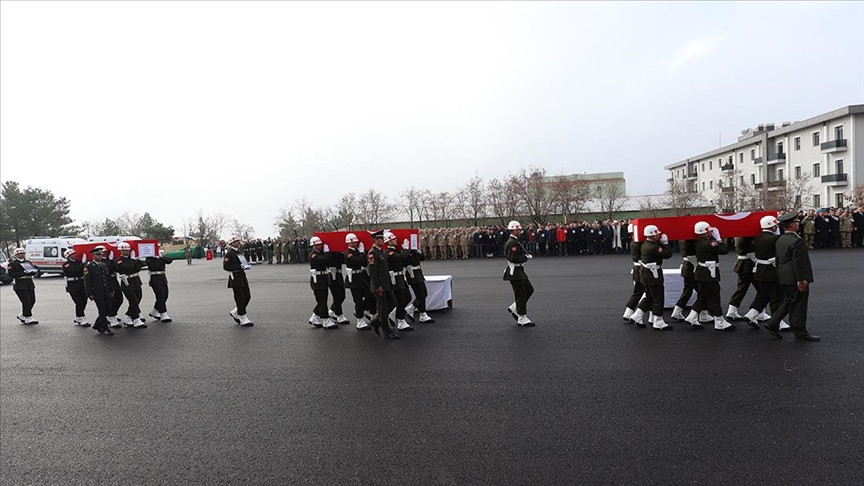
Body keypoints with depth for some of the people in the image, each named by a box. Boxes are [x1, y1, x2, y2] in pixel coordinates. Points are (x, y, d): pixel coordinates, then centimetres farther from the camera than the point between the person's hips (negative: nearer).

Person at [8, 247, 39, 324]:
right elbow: (11, 274, -12)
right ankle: (28, 318, -2)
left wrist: (34, 271, -7)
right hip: (20, 286, -6)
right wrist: (23, 273, -21)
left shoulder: (28, 262, 17)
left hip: (30, 284, 6)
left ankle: (22, 315, 24)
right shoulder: (12, 264, -1)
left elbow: (35, 270, 16)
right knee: (26, 302, -10)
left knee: (32, 301, 7)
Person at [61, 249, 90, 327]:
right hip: (73, 286, -6)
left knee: (83, 301, 7)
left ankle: (77, 319, 23)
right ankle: (82, 320, -3)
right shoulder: (66, 265, -3)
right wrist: (83, 264, -22)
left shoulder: (79, 262, 14)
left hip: (82, 285, 6)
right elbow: (75, 271, -19)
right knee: (79, 302, -9)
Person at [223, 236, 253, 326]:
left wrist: (247, 265, 7)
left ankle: (235, 312, 27)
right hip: (235, 277, -9)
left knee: (248, 296, 9)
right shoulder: (229, 254, -10)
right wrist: (240, 266, -20)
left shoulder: (240, 252, 17)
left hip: (242, 276, 9)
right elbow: (226, 267, -18)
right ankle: (243, 320, 3)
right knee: (240, 298, -4)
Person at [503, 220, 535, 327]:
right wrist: (527, 257, -16)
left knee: (529, 289, 15)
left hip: (519, 272, 11)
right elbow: (513, 258, -27)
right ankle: (522, 319, 6)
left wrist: (526, 255, 10)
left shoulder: (514, 241, 15)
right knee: (521, 295, -3)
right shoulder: (512, 242, -19)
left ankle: (514, 308, 22)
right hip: (515, 273, -11)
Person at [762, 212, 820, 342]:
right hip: (795, 278, -8)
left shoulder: (780, 240, 10)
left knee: (788, 302, 18)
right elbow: (798, 262, -21)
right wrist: (801, 280, -19)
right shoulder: (796, 240, -18)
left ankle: (773, 324, 15)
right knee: (798, 305, 1)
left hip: (784, 278, 8)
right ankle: (800, 333, 10)